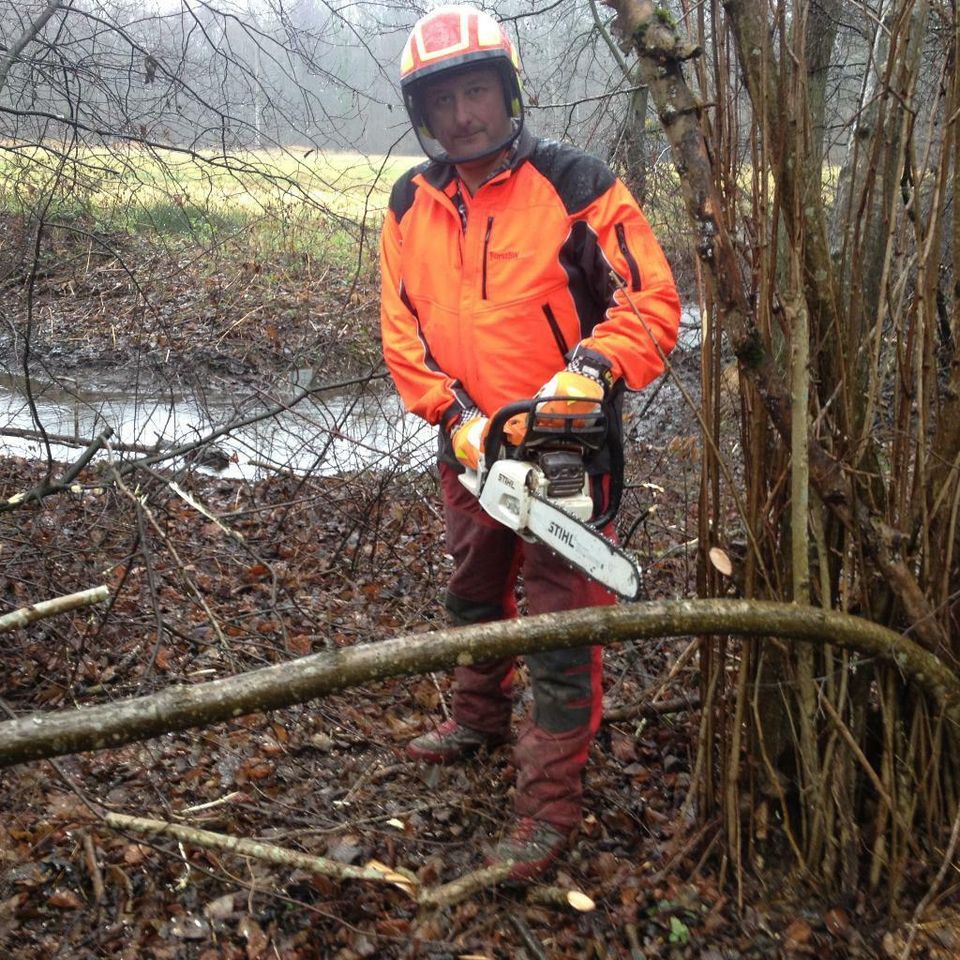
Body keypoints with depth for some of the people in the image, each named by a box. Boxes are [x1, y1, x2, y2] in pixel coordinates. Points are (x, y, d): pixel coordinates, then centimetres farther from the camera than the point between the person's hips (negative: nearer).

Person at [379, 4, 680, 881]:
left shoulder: (575, 184, -14)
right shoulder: (411, 206, 1)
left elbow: (652, 299, -17)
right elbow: (402, 330, -1)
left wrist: (592, 369, -33)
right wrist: (454, 414, -14)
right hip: (469, 446, 6)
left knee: (560, 625, -1)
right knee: (475, 595, 24)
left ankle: (550, 803, 9)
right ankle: (481, 718, 49)